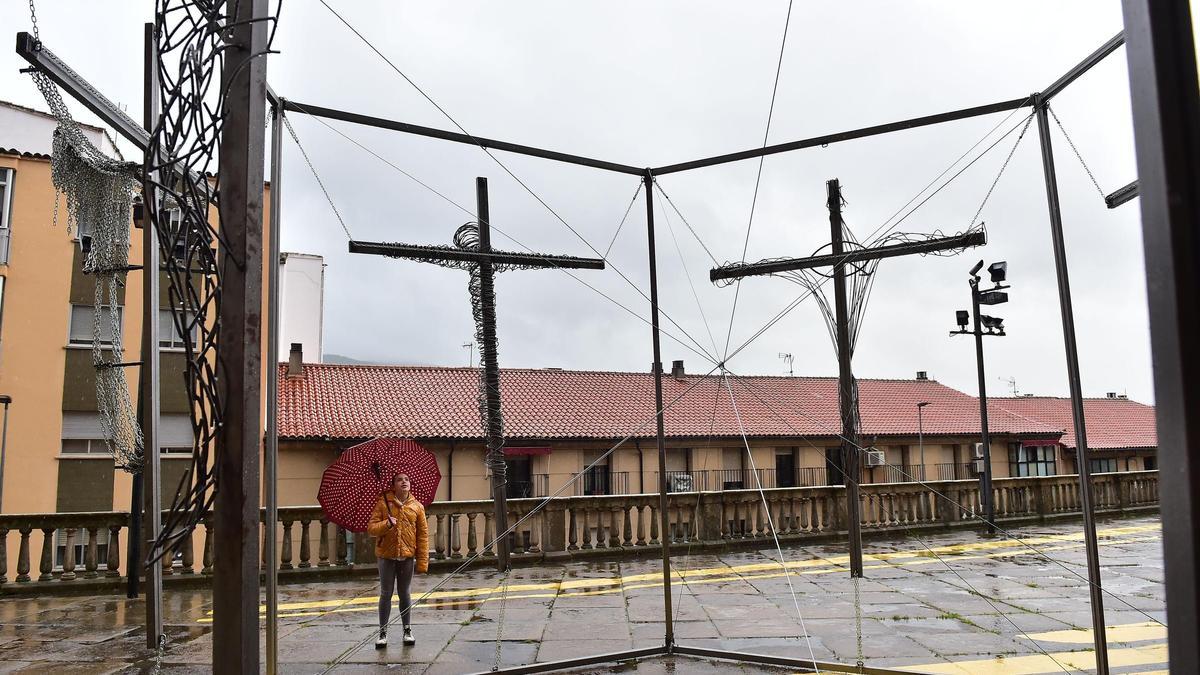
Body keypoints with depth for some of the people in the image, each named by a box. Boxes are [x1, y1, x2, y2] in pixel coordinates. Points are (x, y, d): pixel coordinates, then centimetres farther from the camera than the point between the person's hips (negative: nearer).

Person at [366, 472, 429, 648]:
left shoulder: (417, 507, 2)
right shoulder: (383, 503, -2)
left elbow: (423, 535, 2)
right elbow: (371, 528, -4)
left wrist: (422, 561, -2)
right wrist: (386, 524, -24)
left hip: (407, 556, 1)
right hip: (386, 556, -1)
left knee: (405, 594, 11)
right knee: (385, 594, 6)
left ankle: (407, 630, 24)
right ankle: (383, 632, 15)